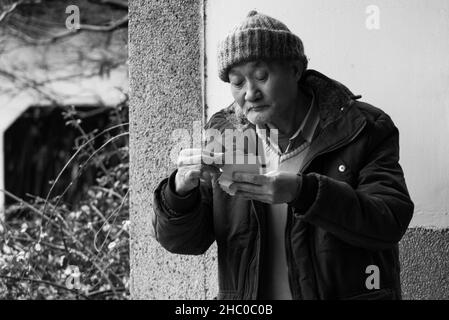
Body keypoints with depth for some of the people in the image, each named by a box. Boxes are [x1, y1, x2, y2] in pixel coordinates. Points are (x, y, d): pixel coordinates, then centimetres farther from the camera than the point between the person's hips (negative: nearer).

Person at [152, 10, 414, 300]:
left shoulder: (363, 129, -5)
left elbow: (390, 222, -16)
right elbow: (181, 241, 2)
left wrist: (301, 192, -27)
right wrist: (181, 190, -18)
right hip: (247, 299, 3)